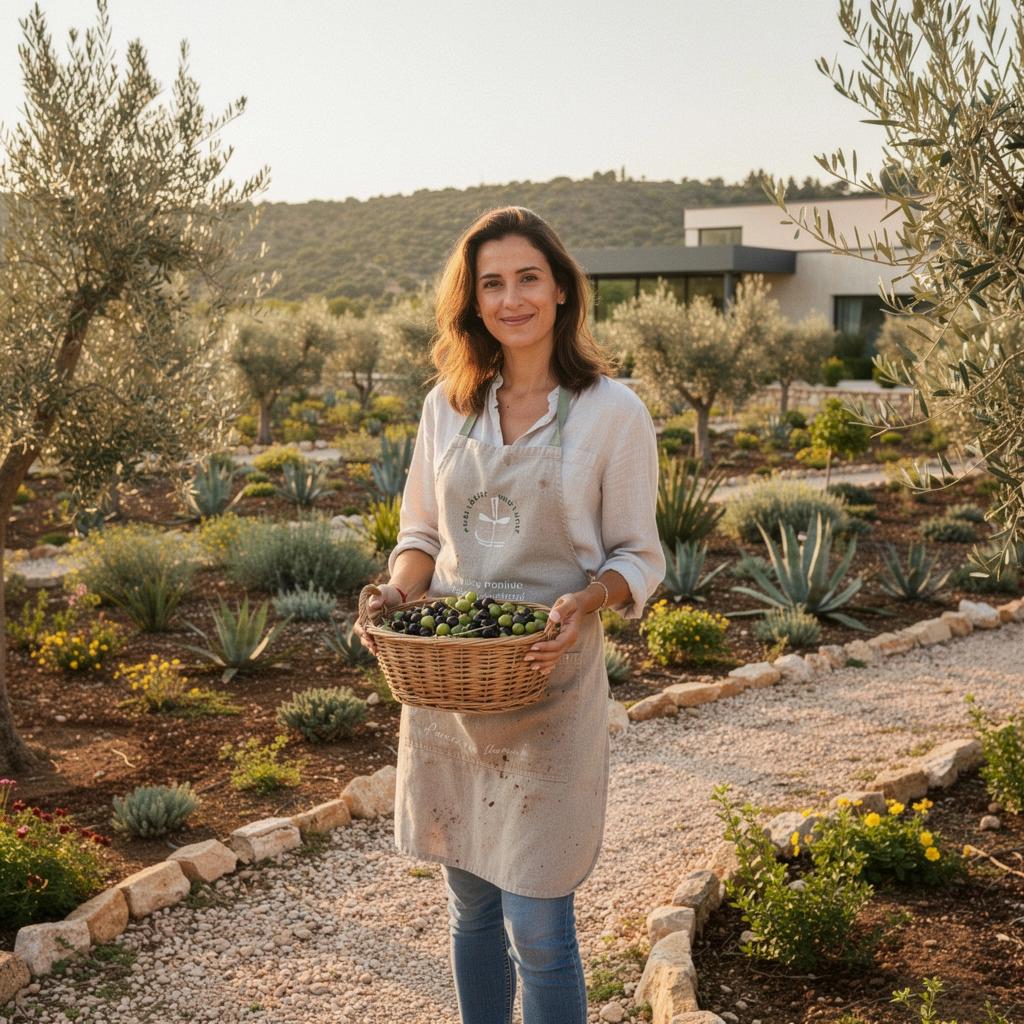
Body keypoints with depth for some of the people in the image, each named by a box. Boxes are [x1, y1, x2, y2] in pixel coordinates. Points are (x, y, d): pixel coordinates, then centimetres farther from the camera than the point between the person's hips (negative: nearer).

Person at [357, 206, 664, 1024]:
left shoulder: (614, 412, -6)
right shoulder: (447, 405, 6)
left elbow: (640, 558, -2)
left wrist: (584, 602, -22)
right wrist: (401, 589, -7)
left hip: (549, 686, -4)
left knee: (537, 928, -1)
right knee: (470, 909, 17)